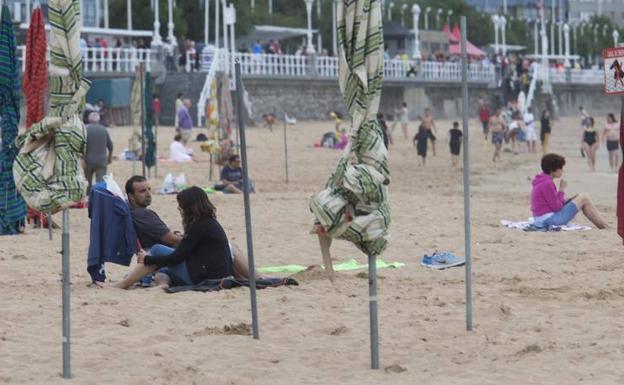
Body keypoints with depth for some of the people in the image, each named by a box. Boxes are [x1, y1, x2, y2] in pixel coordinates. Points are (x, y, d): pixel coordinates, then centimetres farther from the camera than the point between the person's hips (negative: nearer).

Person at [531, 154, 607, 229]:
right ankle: (605, 227, 4)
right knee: (583, 198, -2)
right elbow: (557, 207, -17)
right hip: (550, 220, -10)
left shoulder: (543, 182, 12)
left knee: (578, 197, 17)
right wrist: (562, 190, -9)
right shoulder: (547, 184, -19)